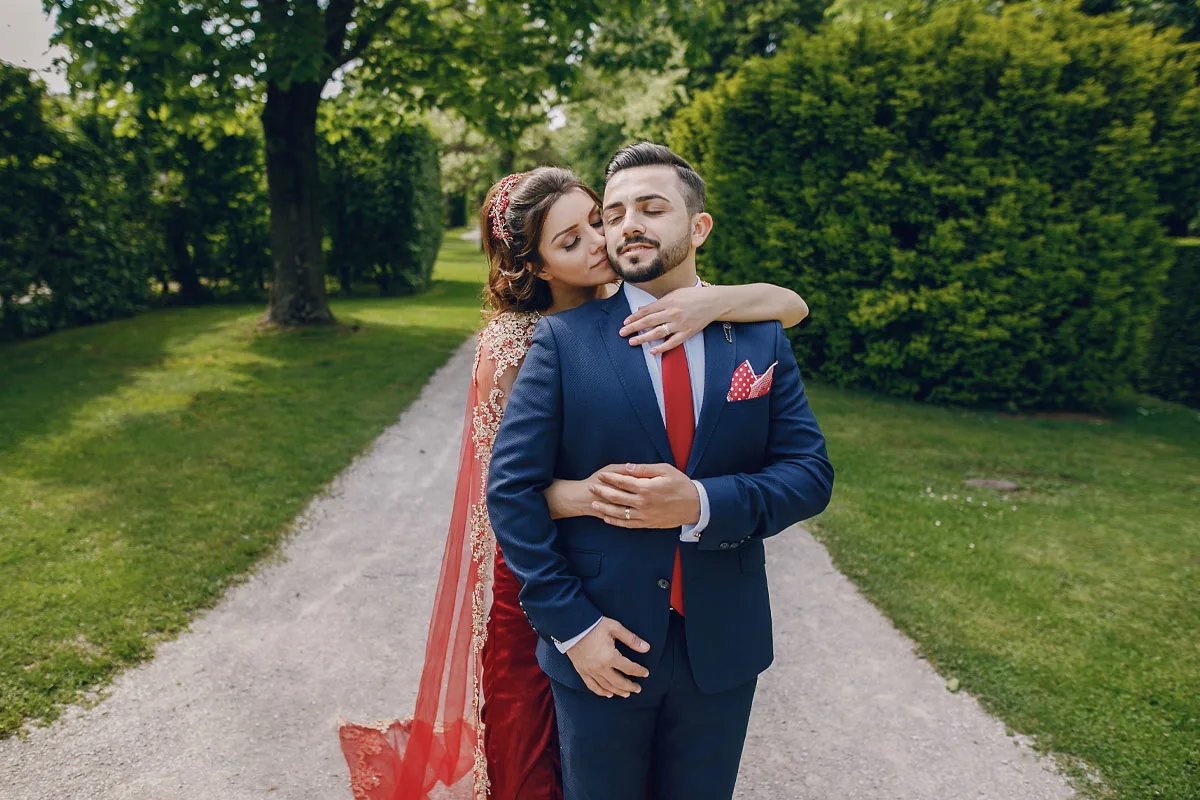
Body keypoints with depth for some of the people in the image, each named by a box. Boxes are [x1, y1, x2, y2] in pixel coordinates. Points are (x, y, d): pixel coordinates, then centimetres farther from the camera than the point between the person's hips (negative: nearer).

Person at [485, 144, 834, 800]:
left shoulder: (761, 339, -2)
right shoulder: (562, 340, -8)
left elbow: (810, 472, -4)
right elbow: (511, 487, -10)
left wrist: (701, 505, -21)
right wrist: (570, 623, -13)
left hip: (723, 646, 2)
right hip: (603, 647, -1)